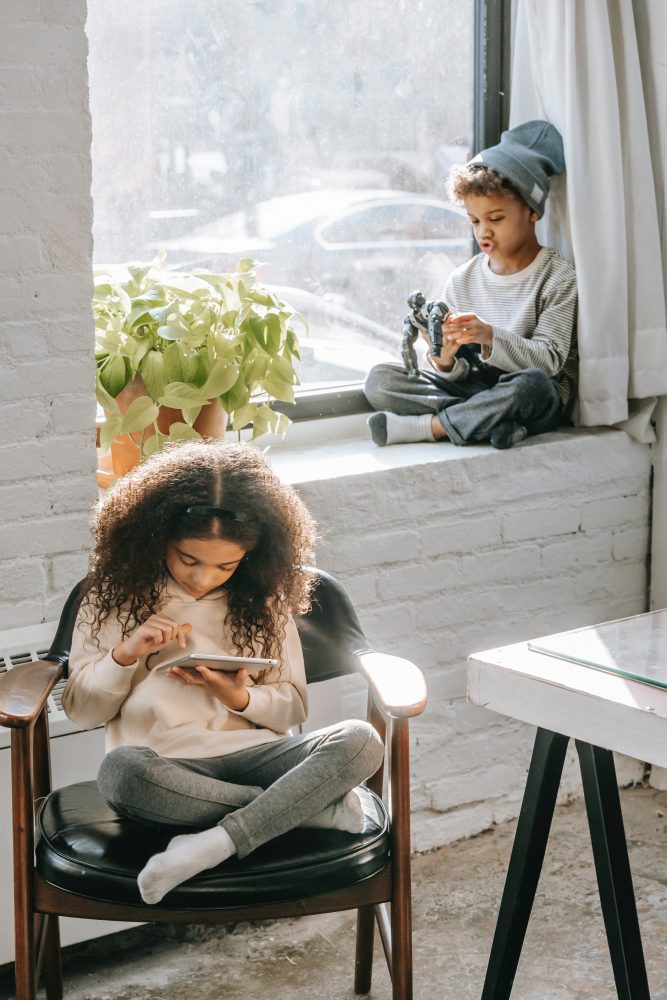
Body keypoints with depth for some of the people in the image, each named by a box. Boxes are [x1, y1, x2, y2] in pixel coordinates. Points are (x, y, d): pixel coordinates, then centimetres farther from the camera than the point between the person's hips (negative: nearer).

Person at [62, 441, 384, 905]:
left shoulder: (264, 601, 10)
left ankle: (216, 843, -34)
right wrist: (125, 654, -11)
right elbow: (82, 710, 8)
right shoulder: (115, 594, 6)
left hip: (252, 754, 2)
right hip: (163, 764, -2)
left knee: (360, 742, -26)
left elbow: (293, 709, 12)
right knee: (121, 771, -39)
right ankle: (316, 805, -26)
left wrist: (242, 698, -10)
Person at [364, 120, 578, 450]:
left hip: (541, 399, -4)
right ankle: (492, 421, -25)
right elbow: (459, 374, 3)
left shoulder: (556, 277, -5)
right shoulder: (462, 280, 6)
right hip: (477, 388, 4)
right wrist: (446, 361, -22)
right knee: (380, 380, -13)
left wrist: (490, 337, -29)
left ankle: (425, 426, -25)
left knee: (530, 385, -41)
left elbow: (549, 359, -14)